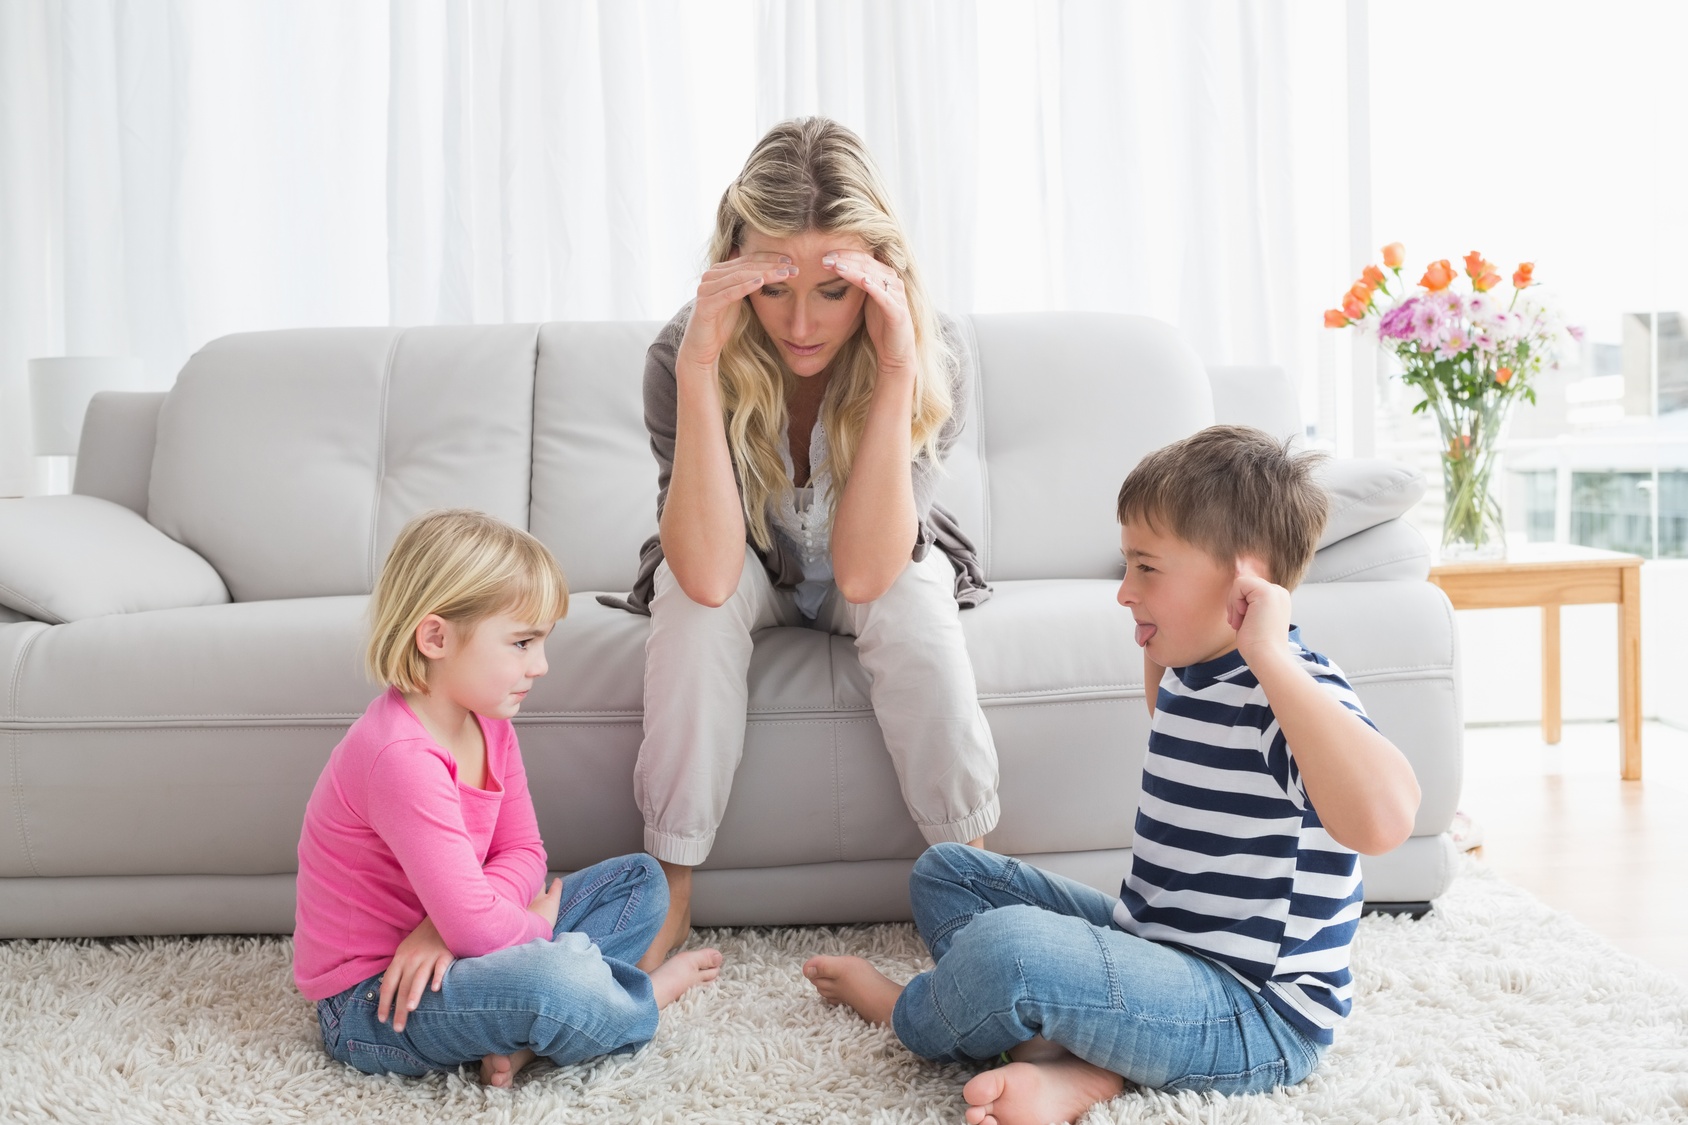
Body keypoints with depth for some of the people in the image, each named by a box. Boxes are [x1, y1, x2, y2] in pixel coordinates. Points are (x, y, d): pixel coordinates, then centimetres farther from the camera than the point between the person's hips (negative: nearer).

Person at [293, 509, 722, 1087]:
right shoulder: (401, 756, -29)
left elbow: (523, 854, 3)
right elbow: (477, 926, -32)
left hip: (432, 957, 10)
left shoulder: (487, 723, 2)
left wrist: (444, 926, -18)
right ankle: (643, 1000, -1)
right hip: (370, 1004, -10)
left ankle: (517, 1036, -12)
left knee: (640, 880, 8)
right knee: (549, 977, -37)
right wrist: (537, 922, -9)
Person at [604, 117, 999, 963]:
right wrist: (699, 366, -47)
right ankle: (670, 890, -20)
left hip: (884, 560, 0)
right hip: (748, 567, 0)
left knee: (912, 601, -32)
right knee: (693, 600, -32)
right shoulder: (682, 357, -29)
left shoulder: (933, 364, -28)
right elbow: (708, 574, -40)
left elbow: (864, 572, -38)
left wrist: (896, 372, -45)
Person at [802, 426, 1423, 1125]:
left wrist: (1272, 656, -38)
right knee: (946, 873, 16)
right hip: (1155, 942, 11)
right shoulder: (1192, 672, 8)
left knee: (1007, 945, -34)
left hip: (1257, 1019, -10)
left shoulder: (1289, 691, -21)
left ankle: (905, 1015, 4)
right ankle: (1071, 1063, -11)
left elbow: (1382, 819, -45)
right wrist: (1158, 658, 18)